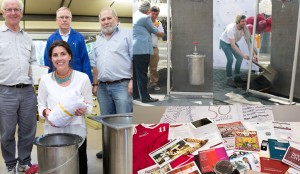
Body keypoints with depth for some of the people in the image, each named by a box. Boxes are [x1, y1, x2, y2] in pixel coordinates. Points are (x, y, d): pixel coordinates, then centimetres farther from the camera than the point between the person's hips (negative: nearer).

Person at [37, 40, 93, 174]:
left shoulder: (83, 78, -5)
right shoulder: (45, 80, 0)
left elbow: (90, 105, 2)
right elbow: (41, 106, 7)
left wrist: (83, 109, -20)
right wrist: (46, 112, -14)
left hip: (76, 131, -1)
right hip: (52, 132, 1)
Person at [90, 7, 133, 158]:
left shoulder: (127, 35, 0)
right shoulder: (98, 42, 18)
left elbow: (136, 59, -7)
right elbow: (95, 65, 20)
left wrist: (133, 80, -14)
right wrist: (95, 84, 13)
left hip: (122, 85, -6)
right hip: (103, 87, 6)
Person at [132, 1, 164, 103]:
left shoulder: (134, 15, 13)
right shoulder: (145, 18, -10)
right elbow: (154, 31, 3)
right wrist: (157, 31, 23)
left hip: (133, 49, 8)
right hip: (142, 50, -8)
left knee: (135, 74, 14)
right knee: (142, 74, -5)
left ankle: (135, 94, 22)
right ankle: (145, 97, 0)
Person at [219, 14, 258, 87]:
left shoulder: (245, 28, -20)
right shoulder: (231, 29, -38)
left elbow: (248, 41, -16)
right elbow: (233, 45, -40)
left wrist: (253, 54, -24)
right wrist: (243, 55, -42)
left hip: (233, 42, 7)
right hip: (224, 42, -7)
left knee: (239, 58, 1)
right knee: (230, 59, -22)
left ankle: (236, 77, 16)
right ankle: (229, 79, -12)